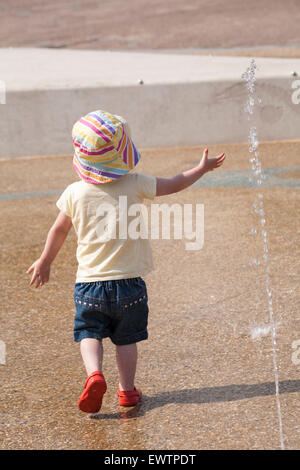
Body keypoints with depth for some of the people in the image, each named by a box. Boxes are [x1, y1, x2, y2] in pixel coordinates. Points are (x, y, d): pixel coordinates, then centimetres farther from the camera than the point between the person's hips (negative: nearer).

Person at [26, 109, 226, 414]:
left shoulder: (74, 193, -4)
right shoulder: (134, 184, -8)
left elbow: (59, 231, 8)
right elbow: (173, 184, 6)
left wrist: (45, 261, 23)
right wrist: (202, 168, 23)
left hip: (89, 282, 0)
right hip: (128, 281, 0)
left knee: (89, 333, 9)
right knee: (126, 338, 12)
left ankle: (94, 373, -15)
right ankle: (127, 389, 17)